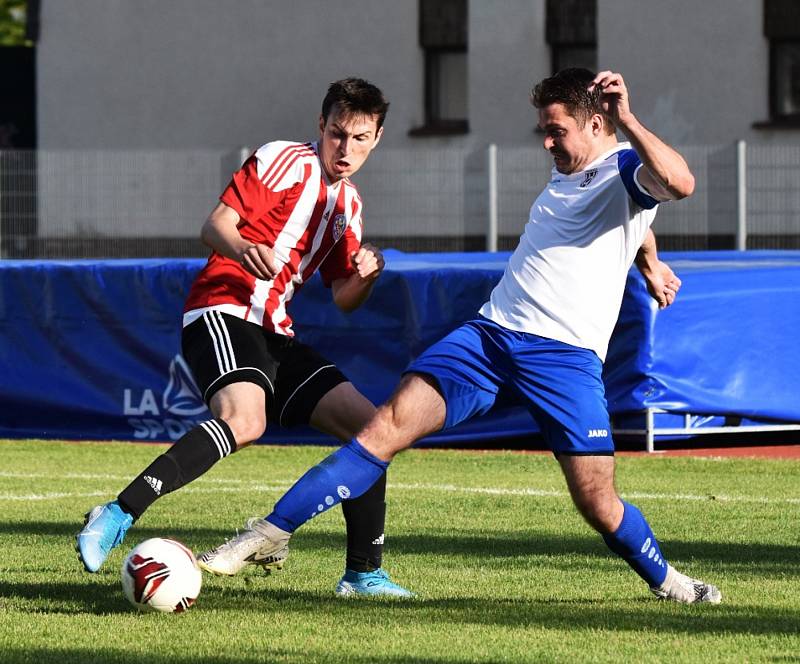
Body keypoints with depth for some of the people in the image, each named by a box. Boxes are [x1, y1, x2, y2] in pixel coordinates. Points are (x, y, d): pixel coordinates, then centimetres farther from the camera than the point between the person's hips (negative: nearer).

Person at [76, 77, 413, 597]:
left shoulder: (349, 204, 22)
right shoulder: (287, 161, -2)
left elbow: (342, 299, 22)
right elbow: (216, 224, -10)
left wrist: (365, 276, -1)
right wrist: (242, 249, -33)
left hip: (275, 336, 9)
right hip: (224, 311, -9)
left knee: (369, 425, 3)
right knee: (244, 418, -35)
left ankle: (363, 573, 10)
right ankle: (116, 519, -40)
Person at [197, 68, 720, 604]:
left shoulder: (627, 170, -3)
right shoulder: (568, 172, 21)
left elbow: (680, 183, -28)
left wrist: (626, 120, -32)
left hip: (566, 355, -6)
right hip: (490, 332, 6)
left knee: (597, 501, -8)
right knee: (388, 426, -11)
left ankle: (663, 578, 24)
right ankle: (271, 534, -13)